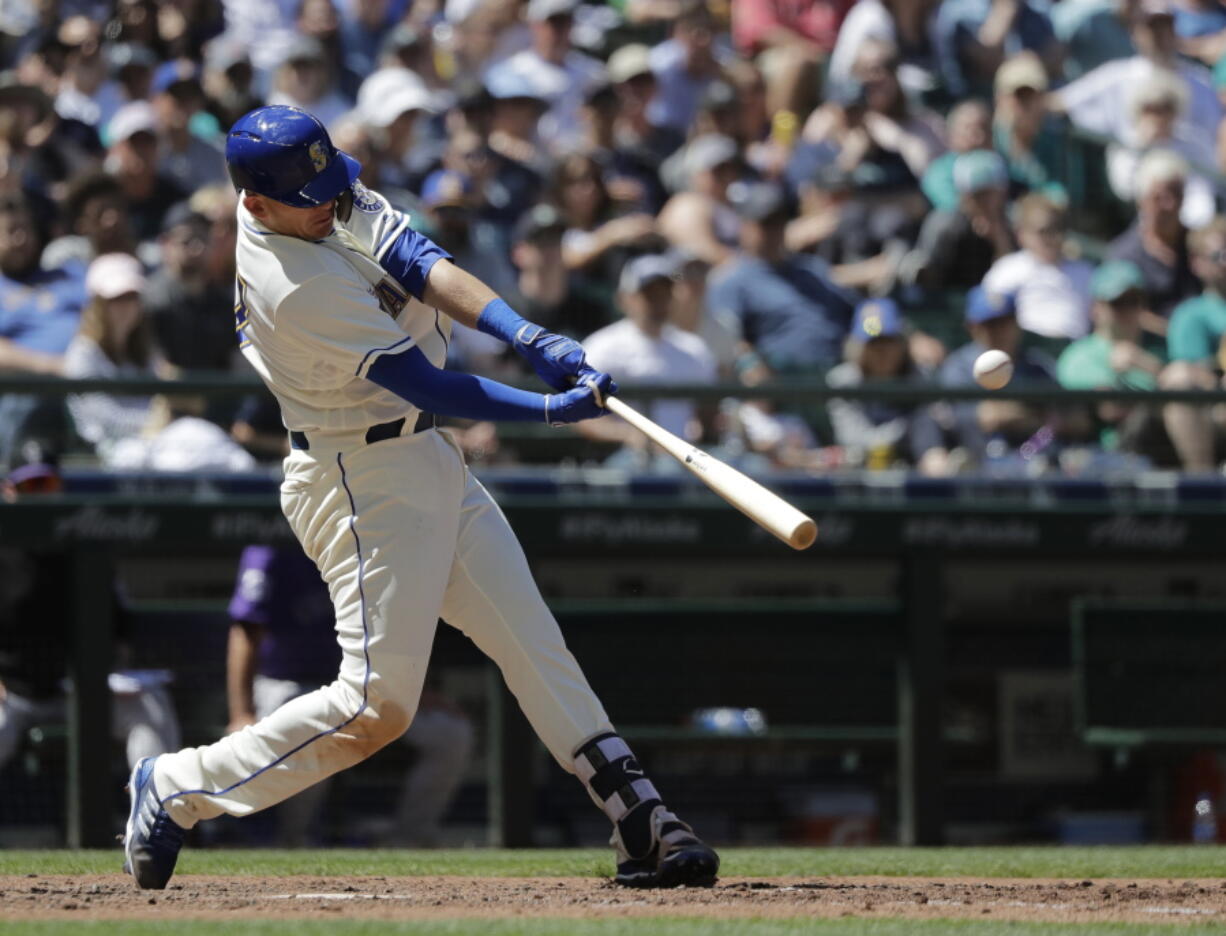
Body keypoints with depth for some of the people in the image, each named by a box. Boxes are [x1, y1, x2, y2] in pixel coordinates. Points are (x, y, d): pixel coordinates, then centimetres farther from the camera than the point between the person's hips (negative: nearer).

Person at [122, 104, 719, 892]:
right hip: (364, 483, -9)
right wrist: (553, 409, -21)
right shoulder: (294, 288, -25)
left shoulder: (336, 200, 1)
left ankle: (643, 825, 0)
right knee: (379, 701, -10)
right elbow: (427, 386, -22)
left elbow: (422, 266, -11)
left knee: (532, 640, 3)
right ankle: (177, 789, 3)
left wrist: (528, 337, -26)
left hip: (429, 465, 9)